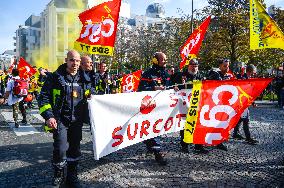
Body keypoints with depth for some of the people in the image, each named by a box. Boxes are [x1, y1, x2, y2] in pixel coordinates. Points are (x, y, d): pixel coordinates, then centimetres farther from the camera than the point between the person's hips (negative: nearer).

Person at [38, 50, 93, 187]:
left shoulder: (84, 79, 6)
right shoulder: (55, 78, -6)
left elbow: (90, 97, 20)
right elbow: (43, 98, -7)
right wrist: (48, 116, -16)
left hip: (77, 120, 4)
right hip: (60, 119, -4)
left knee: (75, 149, 12)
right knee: (61, 149, -10)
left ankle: (72, 177, 30)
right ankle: (59, 176, 17)